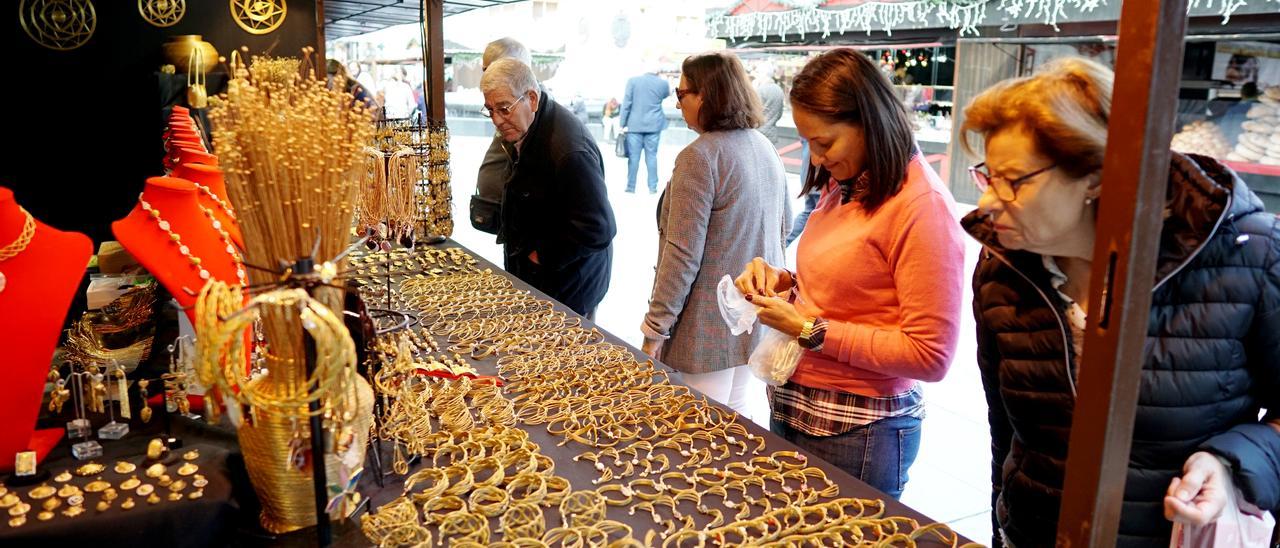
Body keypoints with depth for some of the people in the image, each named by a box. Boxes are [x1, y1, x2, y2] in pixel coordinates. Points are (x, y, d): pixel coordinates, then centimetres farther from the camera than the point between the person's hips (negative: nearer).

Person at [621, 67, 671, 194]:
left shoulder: (633, 80, -5)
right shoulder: (663, 83, -1)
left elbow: (626, 104, -6)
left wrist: (623, 124, -1)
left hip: (634, 125, -1)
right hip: (654, 125, 1)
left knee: (633, 156, 3)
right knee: (651, 156, 6)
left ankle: (631, 187, 6)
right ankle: (653, 187, 7)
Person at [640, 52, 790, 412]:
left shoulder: (700, 156, -19)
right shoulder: (765, 148, 7)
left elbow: (682, 255, -20)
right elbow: (783, 224, 18)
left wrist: (655, 329, -14)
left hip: (710, 327, -8)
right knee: (735, 418, 22)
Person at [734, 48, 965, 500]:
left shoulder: (922, 206, -18)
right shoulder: (842, 186, 7)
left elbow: (930, 355, -20)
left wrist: (811, 330, -19)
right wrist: (784, 281, 0)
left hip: (860, 429, -8)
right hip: (791, 408, 8)